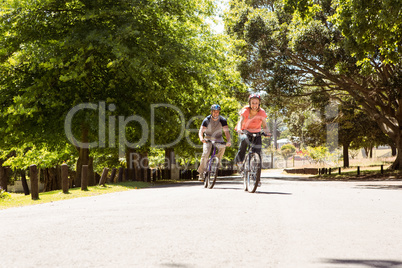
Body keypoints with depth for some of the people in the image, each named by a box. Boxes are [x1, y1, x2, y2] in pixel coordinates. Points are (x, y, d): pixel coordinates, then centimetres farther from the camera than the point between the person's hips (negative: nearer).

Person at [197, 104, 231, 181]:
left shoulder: (222, 120, -15)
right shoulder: (207, 120, -17)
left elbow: (226, 131, -24)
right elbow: (201, 131, -25)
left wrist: (228, 141, -43)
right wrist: (201, 138, -47)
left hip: (218, 138, 1)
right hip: (208, 138, -1)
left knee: (222, 148, -30)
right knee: (205, 153, -21)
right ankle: (201, 173, -10)